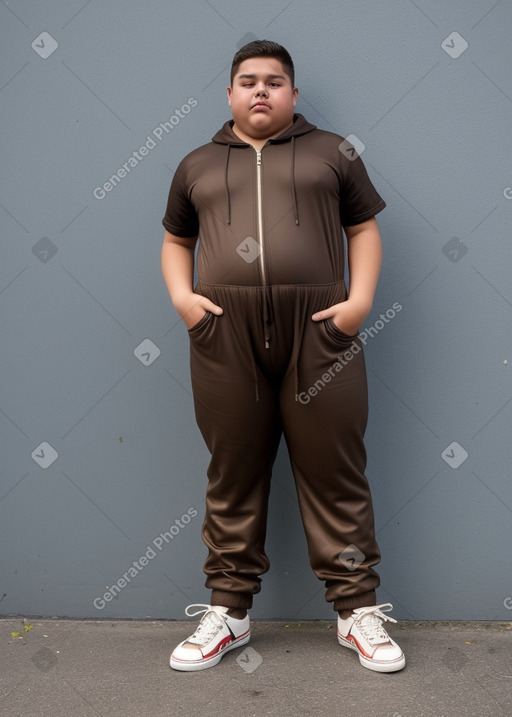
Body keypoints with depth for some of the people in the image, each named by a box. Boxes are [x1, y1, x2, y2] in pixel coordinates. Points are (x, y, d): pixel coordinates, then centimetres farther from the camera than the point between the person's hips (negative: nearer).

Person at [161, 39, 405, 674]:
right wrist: (181, 294, 4)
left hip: (319, 331, -1)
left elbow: (365, 228, 12)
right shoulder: (197, 164, 19)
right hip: (225, 335, 2)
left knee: (335, 473, 1)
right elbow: (175, 240, 23)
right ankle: (227, 610, 17)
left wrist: (361, 298, -4)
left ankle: (357, 609, 13)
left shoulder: (331, 152, 14)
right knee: (232, 474, 6)